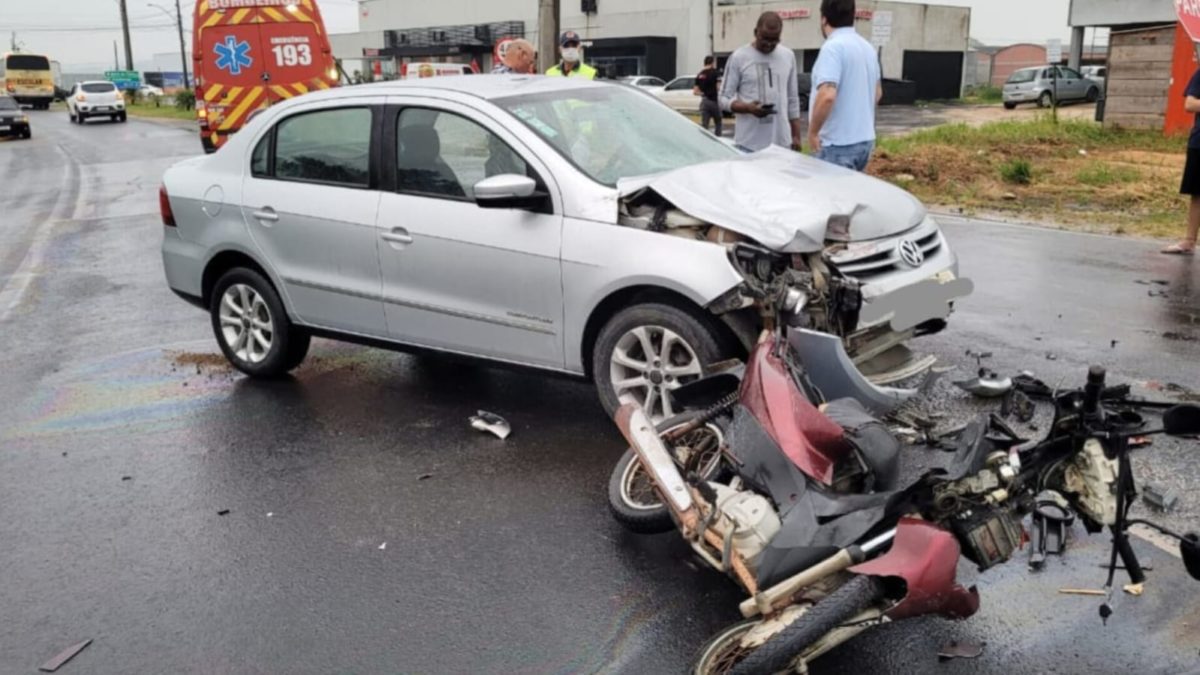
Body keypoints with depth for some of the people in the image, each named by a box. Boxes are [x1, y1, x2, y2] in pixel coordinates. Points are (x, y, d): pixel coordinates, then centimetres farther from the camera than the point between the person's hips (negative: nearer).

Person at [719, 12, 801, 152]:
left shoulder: (788, 56, 12)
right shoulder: (739, 57, -1)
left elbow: (793, 100, 16)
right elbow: (724, 98, -1)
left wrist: (796, 136, 12)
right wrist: (748, 108, -20)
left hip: (781, 142, 4)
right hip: (749, 143, -4)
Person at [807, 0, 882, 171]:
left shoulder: (833, 47, -17)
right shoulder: (868, 47, 12)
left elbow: (826, 96, -29)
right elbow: (877, 93, 24)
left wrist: (813, 132, -17)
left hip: (838, 144, -9)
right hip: (865, 139, 9)